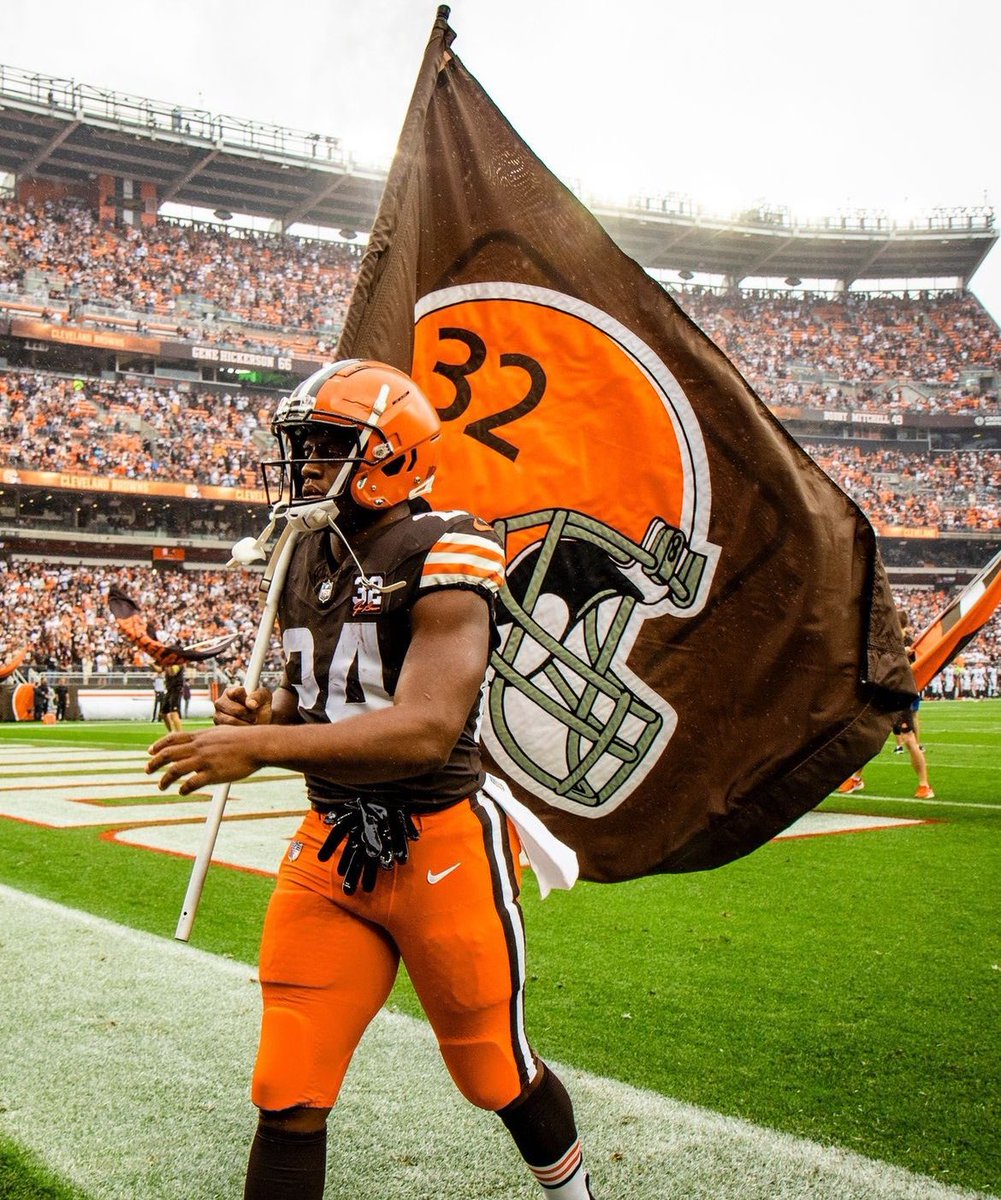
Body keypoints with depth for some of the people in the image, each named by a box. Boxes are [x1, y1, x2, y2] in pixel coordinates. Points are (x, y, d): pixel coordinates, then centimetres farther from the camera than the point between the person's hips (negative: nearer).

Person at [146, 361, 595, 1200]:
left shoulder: (443, 556, -17)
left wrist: (262, 748, -29)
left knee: (495, 1074, 15)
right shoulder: (308, 559, 8)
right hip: (331, 848, 6)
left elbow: (425, 732, -27)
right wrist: (264, 713, -3)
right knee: (288, 1098, 4)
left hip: (441, 847, -6)